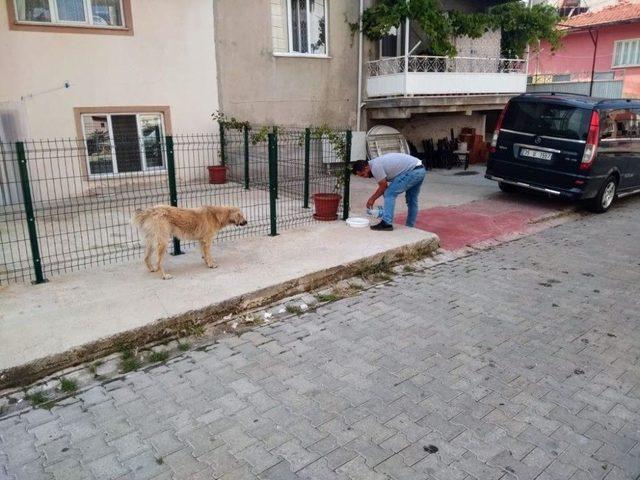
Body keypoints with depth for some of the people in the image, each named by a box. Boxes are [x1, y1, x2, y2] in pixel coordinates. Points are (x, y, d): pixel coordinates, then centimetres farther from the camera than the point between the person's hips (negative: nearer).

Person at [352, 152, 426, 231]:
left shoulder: (375, 166, -14)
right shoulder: (377, 162, 16)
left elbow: (383, 187, -7)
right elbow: (384, 185, 23)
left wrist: (372, 199, 6)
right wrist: (372, 198, 24)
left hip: (412, 171, -11)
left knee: (390, 194, -7)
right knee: (412, 200, 20)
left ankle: (386, 224, -8)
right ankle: (410, 226, 30)